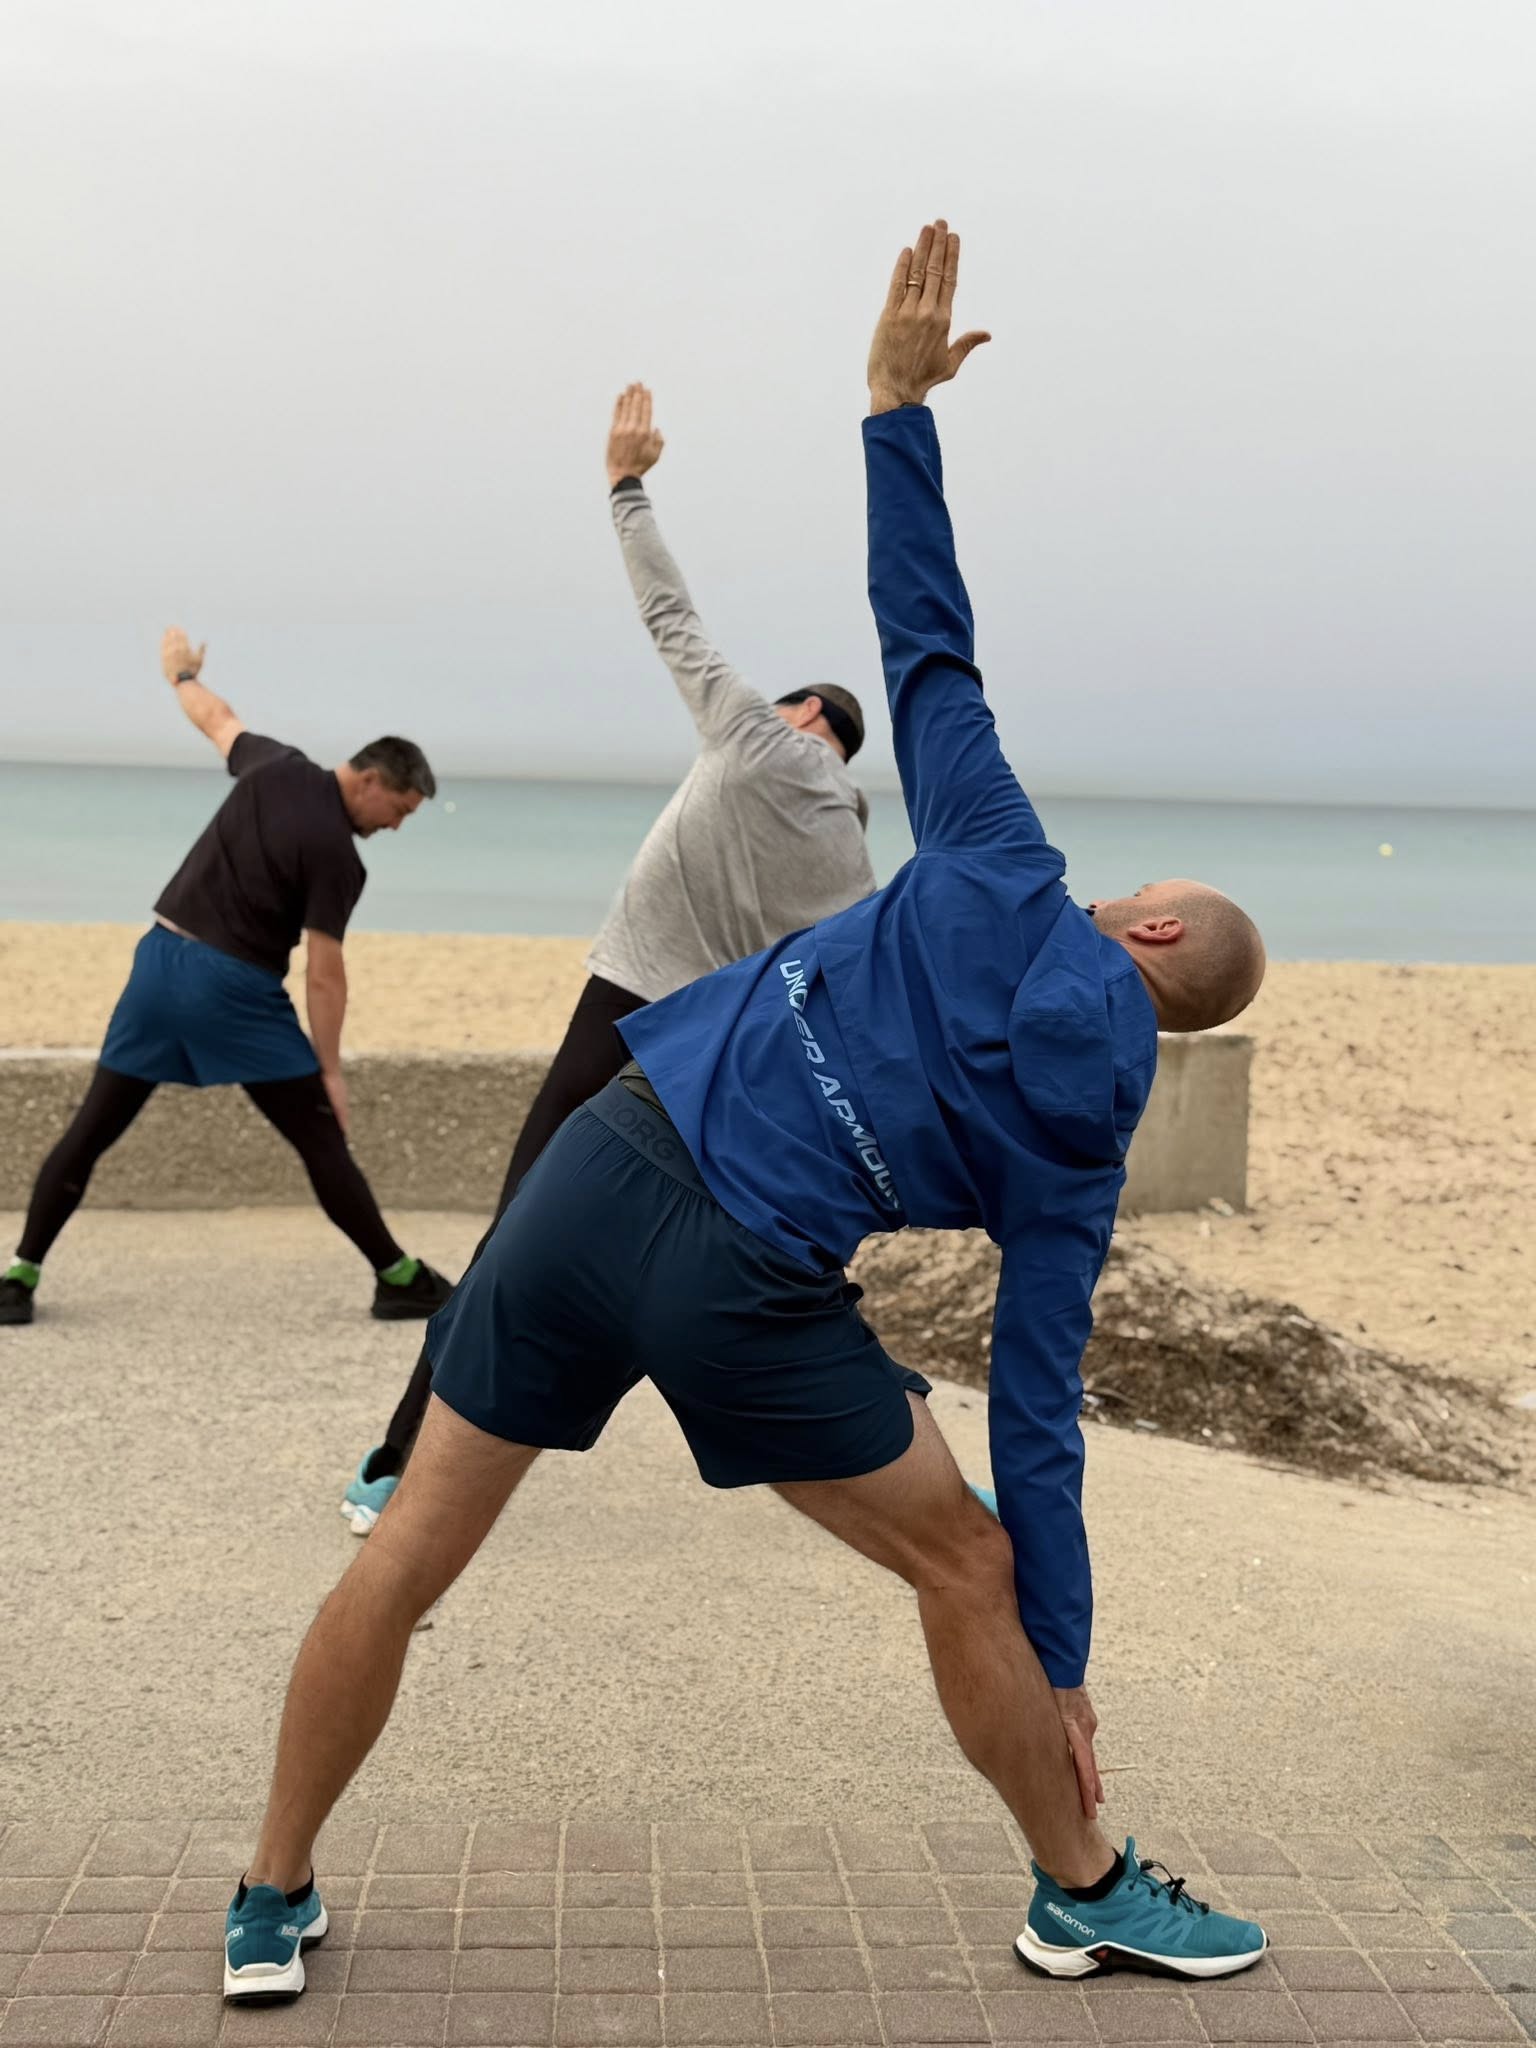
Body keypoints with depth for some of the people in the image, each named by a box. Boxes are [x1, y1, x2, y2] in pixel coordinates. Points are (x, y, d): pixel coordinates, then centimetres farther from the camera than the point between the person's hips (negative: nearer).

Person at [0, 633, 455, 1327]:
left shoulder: (274, 765, 5)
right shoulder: (335, 854, -11)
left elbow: (215, 718, 26)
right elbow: (323, 973, -14)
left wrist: (182, 673, 47)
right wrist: (330, 1070, -10)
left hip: (160, 958, 6)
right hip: (236, 988, -6)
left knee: (89, 1132, 10)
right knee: (321, 1142, 2)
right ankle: (400, 1281, 8)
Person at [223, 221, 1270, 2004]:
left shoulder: (1007, 884, 7)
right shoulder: (1083, 1138, 4)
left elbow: (926, 644, 4)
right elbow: (1037, 1425, 3)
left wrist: (899, 404, 12)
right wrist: (1062, 1677, 11)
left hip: (600, 1167, 3)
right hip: (743, 1290, -2)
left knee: (408, 1554, 15)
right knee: (963, 1568, 19)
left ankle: (271, 1908, 26)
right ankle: (1083, 1894, 34)